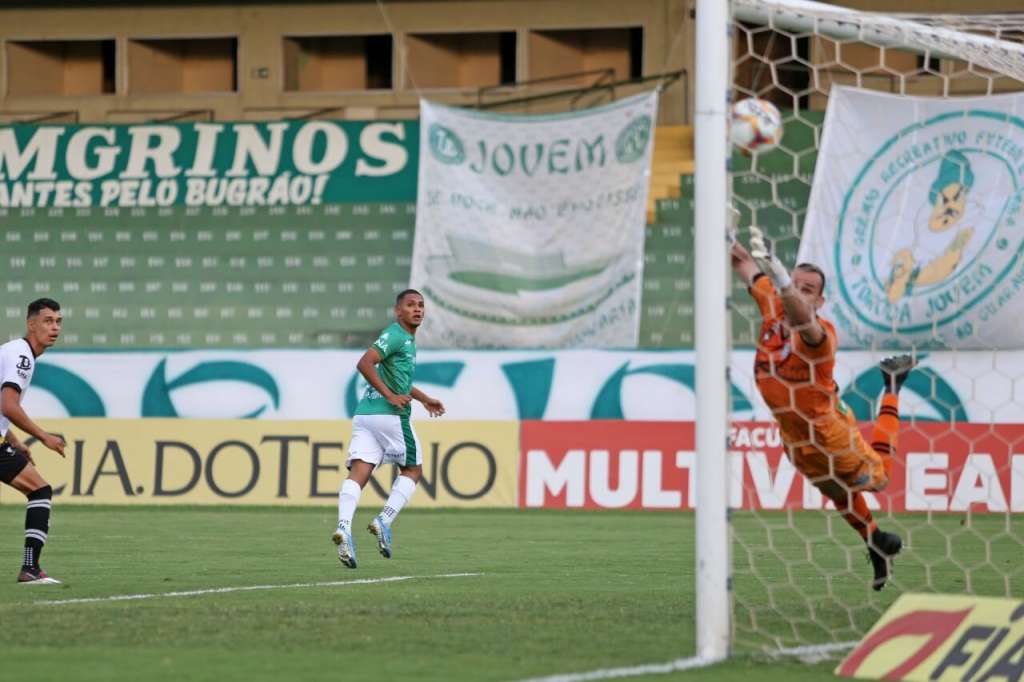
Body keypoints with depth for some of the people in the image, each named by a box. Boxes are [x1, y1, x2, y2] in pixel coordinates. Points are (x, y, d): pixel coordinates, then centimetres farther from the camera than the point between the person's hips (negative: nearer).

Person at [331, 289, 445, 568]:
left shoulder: (407, 339, 24)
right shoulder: (395, 335, -7)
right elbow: (364, 364, -20)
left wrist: (424, 399, 39)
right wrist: (390, 396, -20)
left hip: (364, 416, 8)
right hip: (390, 416, -8)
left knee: (358, 474, -7)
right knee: (413, 470, 8)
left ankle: (344, 527, -25)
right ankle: (384, 521, -4)